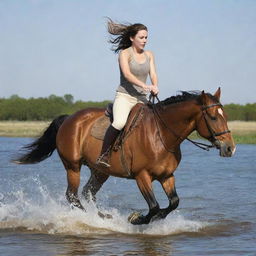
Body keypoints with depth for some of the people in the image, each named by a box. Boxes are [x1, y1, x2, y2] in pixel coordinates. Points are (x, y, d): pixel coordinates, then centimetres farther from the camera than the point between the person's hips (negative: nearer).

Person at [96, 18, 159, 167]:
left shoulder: (149, 55, 14)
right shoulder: (125, 53, -3)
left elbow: (153, 74, 4)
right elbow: (127, 74, -18)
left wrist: (154, 87, -19)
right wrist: (144, 85, -31)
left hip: (142, 98, 6)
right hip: (125, 96, -6)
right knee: (120, 122, -31)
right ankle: (103, 155, -20)